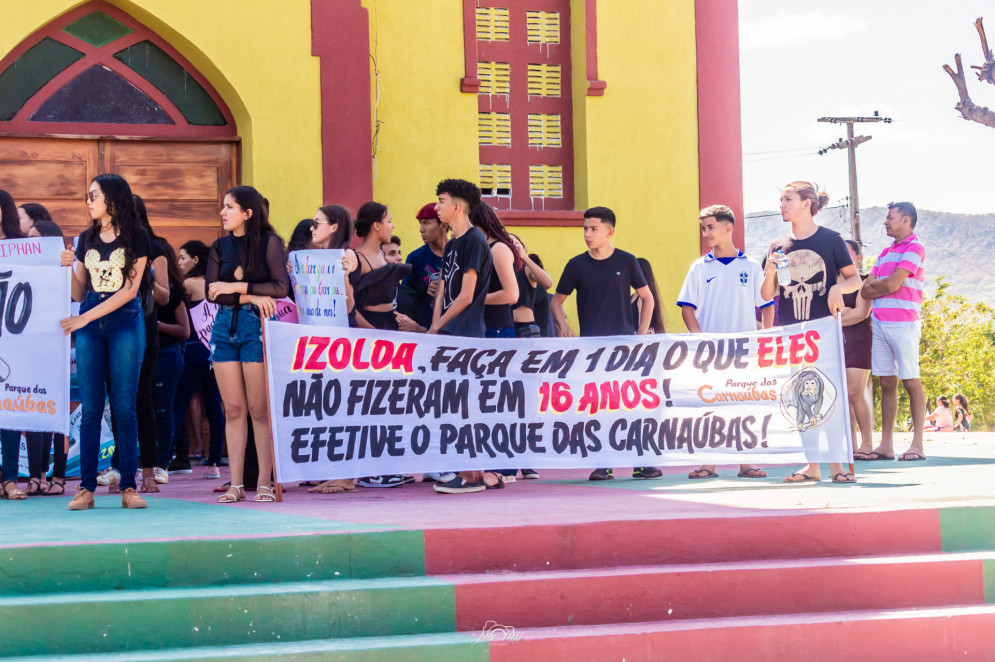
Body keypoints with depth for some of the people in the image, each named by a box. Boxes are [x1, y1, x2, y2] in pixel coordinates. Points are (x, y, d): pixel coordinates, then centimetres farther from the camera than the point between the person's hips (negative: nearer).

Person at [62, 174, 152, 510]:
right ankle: (86, 488, 1)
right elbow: (79, 293, 14)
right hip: (89, 327, 4)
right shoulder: (86, 239, 13)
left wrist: (85, 318, -11)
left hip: (125, 322, -4)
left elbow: (130, 289, -8)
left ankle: (128, 487, 0)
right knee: (90, 408, 0)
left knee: (124, 407, -3)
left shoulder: (136, 237, -1)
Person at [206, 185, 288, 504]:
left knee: (259, 409, -4)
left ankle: (264, 483, 0)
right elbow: (211, 291, 2)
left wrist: (235, 287, -11)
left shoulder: (268, 242, 0)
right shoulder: (220, 247, 13)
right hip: (225, 326, 4)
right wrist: (251, 297, -11)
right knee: (233, 409, 3)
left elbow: (281, 287, -11)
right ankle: (236, 484, 6)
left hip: (257, 326, -4)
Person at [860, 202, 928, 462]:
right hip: (880, 323, 7)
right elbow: (865, 290, 13)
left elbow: (892, 284, -14)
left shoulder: (914, 248, -4)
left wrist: (874, 285, 5)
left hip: (903, 324, -7)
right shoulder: (886, 252, 21)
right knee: (887, 384, 6)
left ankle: (917, 445, -3)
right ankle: (886, 445, 7)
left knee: (911, 383, -5)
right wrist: (885, 287, -5)